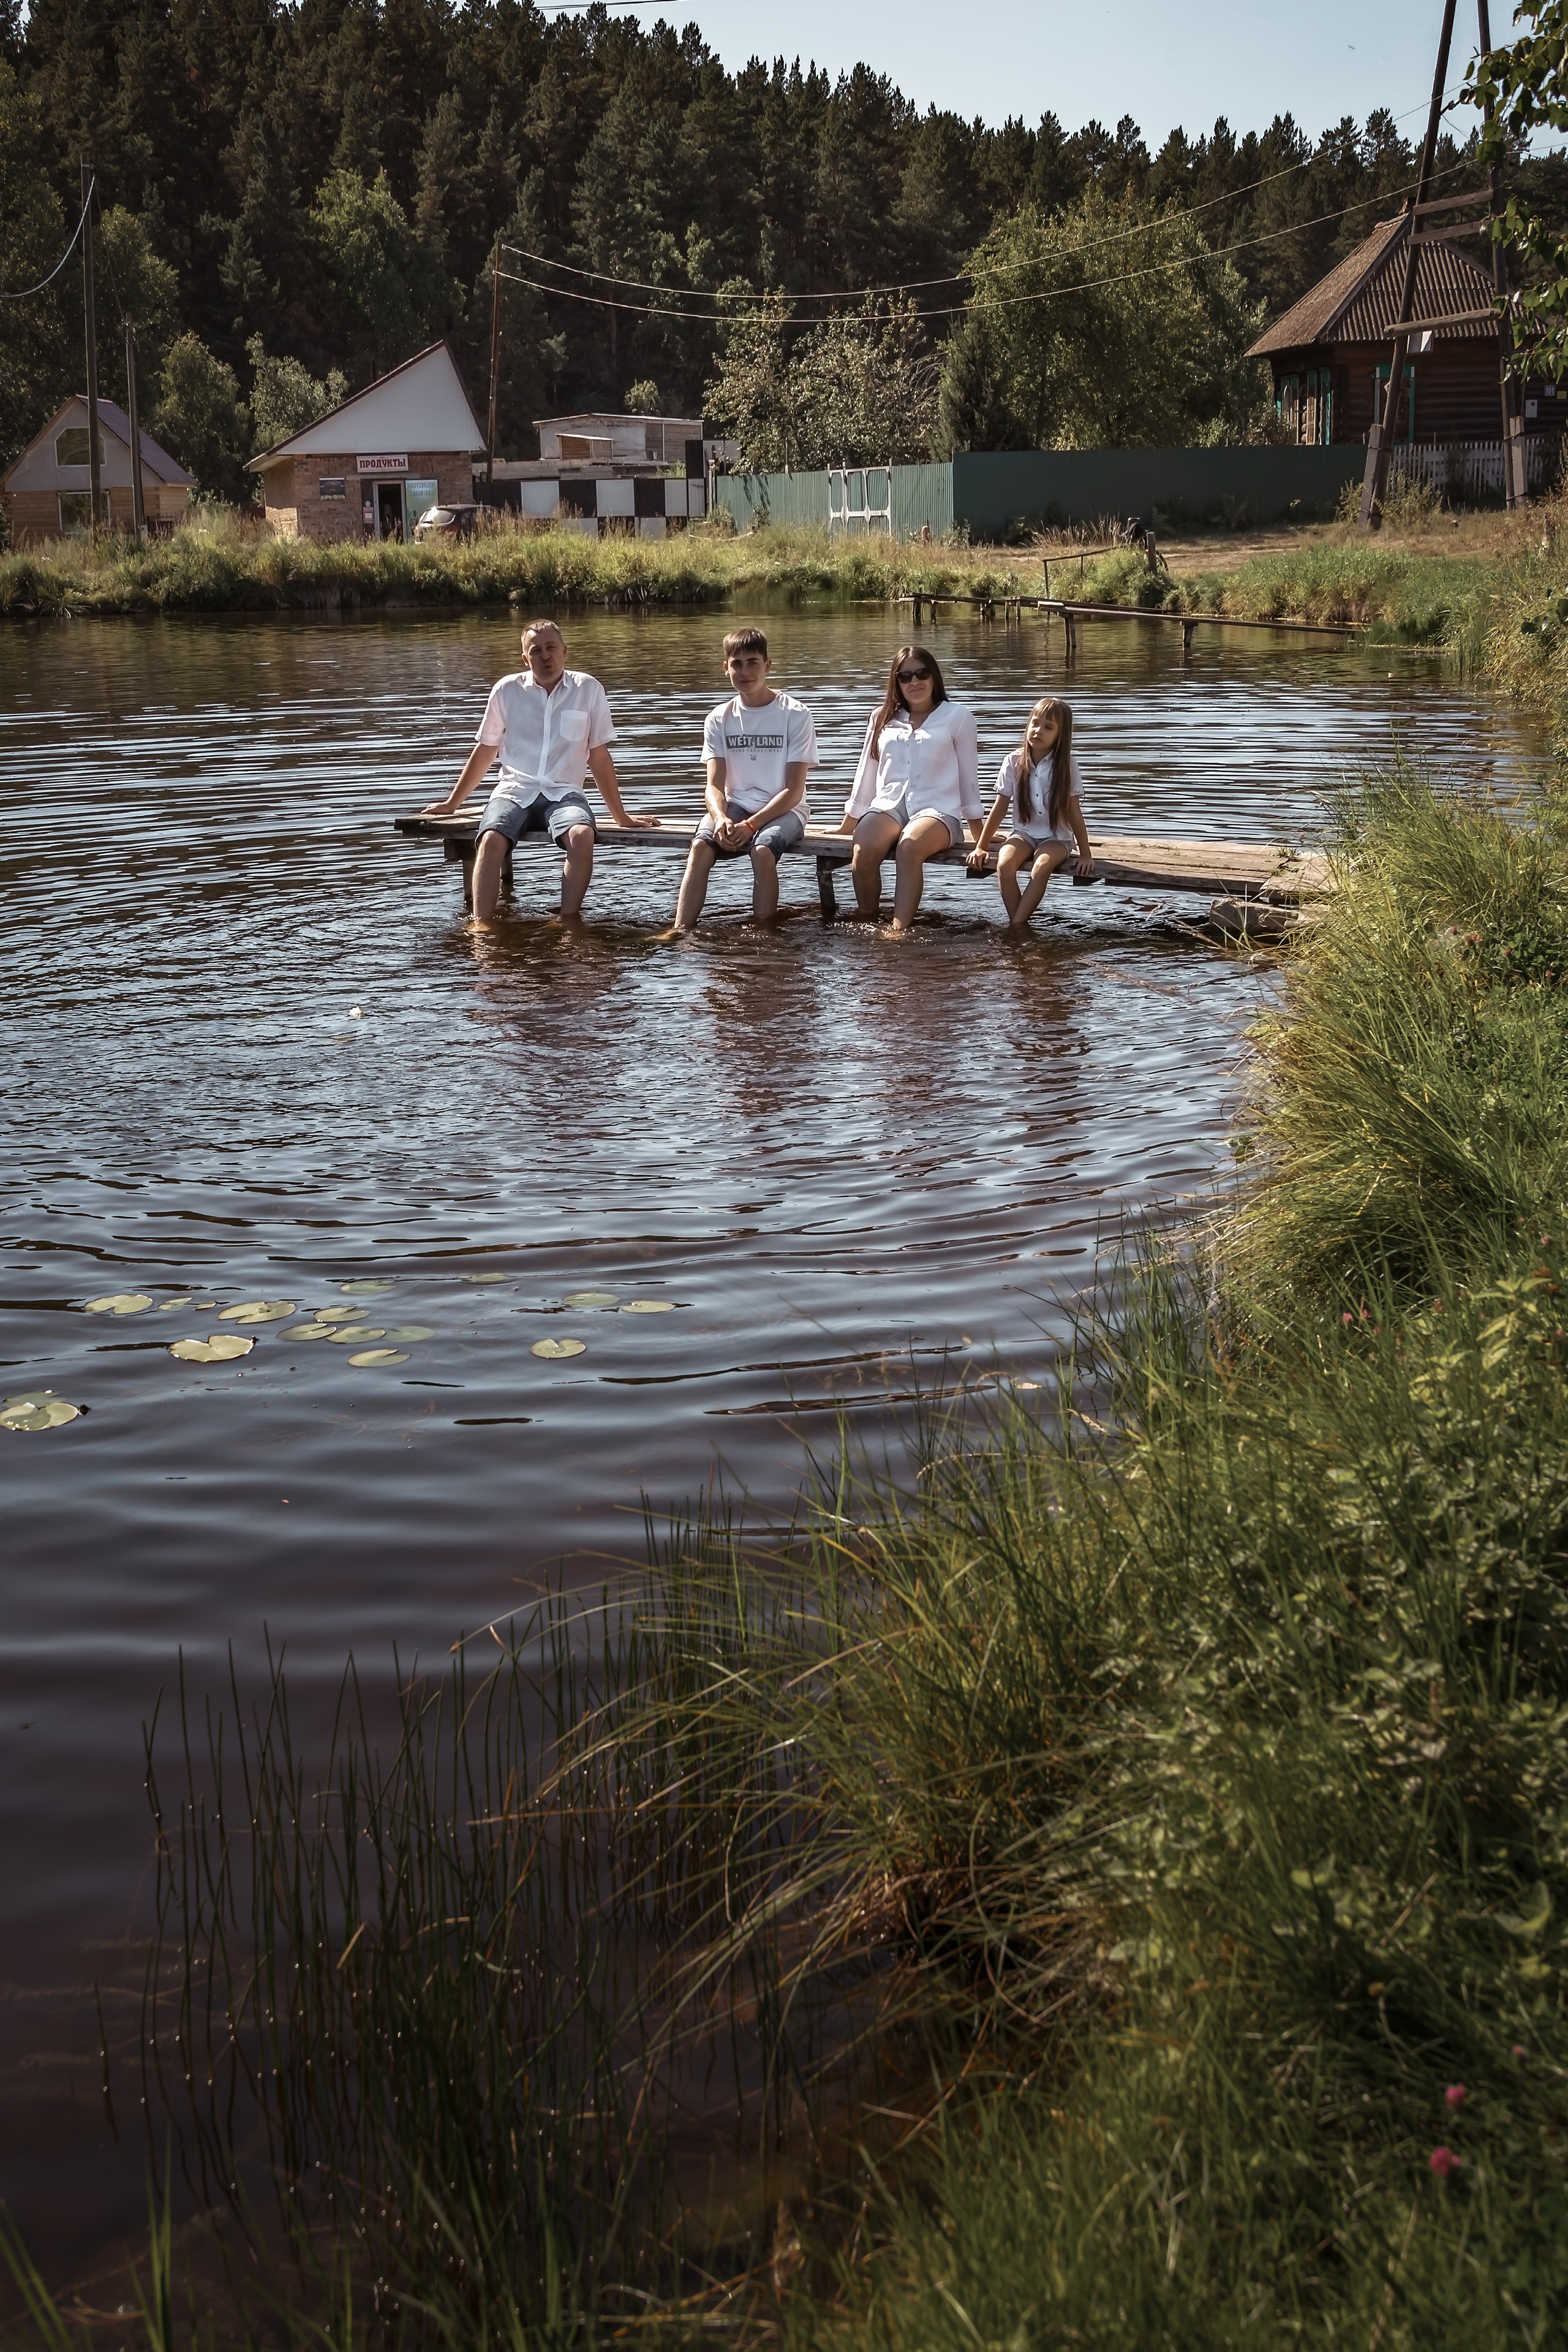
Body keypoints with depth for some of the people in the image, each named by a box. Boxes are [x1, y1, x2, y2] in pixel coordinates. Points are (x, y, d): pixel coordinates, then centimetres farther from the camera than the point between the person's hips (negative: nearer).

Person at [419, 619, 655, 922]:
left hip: (564, 793, 0)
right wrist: (452, 803, 21)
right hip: (515, 791, 1)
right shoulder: (507, 690, 8)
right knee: (491, 840, -32)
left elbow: (599, 757, 11)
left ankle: (567, 925, -30)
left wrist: (621, 816, 10)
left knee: (582, 835, -35)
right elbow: (484, 752, 18)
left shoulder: (588, 689, 6)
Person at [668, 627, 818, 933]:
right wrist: (720, 818, -23)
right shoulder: (720, 719, 7)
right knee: (701, 845, -28)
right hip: (734, 807, 3)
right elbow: (715, 785, 0)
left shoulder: (795, 715, -4)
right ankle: (681, 930, -34)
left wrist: (751, 824, -20)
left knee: (762, 850, -35)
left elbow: (794, 790, -8)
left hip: (782, 810, -3)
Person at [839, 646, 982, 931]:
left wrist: (979, 834, 6)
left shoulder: (958, 717, 9)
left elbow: (969, 774, 9)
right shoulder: (882, 718, 19)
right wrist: (848, 824, 24)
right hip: (888, 806, 3)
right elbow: (867, 774, 23)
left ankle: (899, 930, -42)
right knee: (863, 851, -32)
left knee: (910, 846, -38)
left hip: (937, 809, -3)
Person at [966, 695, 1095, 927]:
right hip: (1023, 833, 2)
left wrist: (1086, 854, -6)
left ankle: (1017, 924, -28)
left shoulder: (1066, 765, -5)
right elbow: (999, 808, 3)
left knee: (1042, 867, -34)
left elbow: (1074, 812, -2)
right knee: (1004, 865, -30)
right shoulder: (1014, 762, -2)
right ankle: (1019, 925, -22)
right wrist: (981, 846, 2)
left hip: (1056, 837, -2)